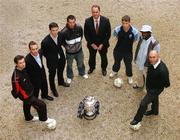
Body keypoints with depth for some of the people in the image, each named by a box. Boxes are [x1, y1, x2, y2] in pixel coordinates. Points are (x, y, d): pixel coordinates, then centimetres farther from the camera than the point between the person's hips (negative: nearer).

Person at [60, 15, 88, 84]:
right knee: (69, 65, 20)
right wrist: (66, 47, -8)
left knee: (80, 63, 26)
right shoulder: (64, 32, -30)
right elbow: (61, 41, -11)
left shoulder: (79, 27, -19)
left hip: (79, 50, 3)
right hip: (70, 52, -3)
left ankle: (82, 73, 55)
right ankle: (69, 77, 47)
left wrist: (79, 41, 5)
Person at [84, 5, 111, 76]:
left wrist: (102, 44, -15)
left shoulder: (106, 20, -21)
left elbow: (108, 33, -12)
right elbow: (86, 34, -8)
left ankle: (104, 68, 50)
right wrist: (92, 44, -13)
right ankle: (91, 67, 53)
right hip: (92, 44, 0)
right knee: (92, 56, 23)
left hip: (103, 44, 0)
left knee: (104, 57, 22)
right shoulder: (87, 21, -20)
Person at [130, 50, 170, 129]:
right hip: (150, 87, 7)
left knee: (143, 103, 0)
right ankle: (154, 111, 61)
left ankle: (137, 119, 24)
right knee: (154, 99, 32)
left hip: (155, 89, -7)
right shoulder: (152, 63, -19)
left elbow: (167, 84, -28)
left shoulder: (162, 70, -41)